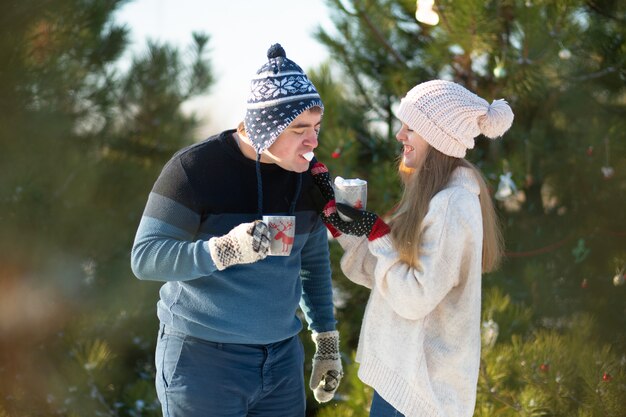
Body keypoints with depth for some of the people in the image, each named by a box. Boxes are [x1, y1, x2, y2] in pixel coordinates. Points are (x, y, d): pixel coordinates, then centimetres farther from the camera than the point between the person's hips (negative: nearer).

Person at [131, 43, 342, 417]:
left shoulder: (306, 177, 3)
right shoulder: (196, 168, -14)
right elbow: (145, 257, -16)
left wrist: (327, 342, 14)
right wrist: (223, 249, -31)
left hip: (283, 358, 5)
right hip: (203, 358, -5)